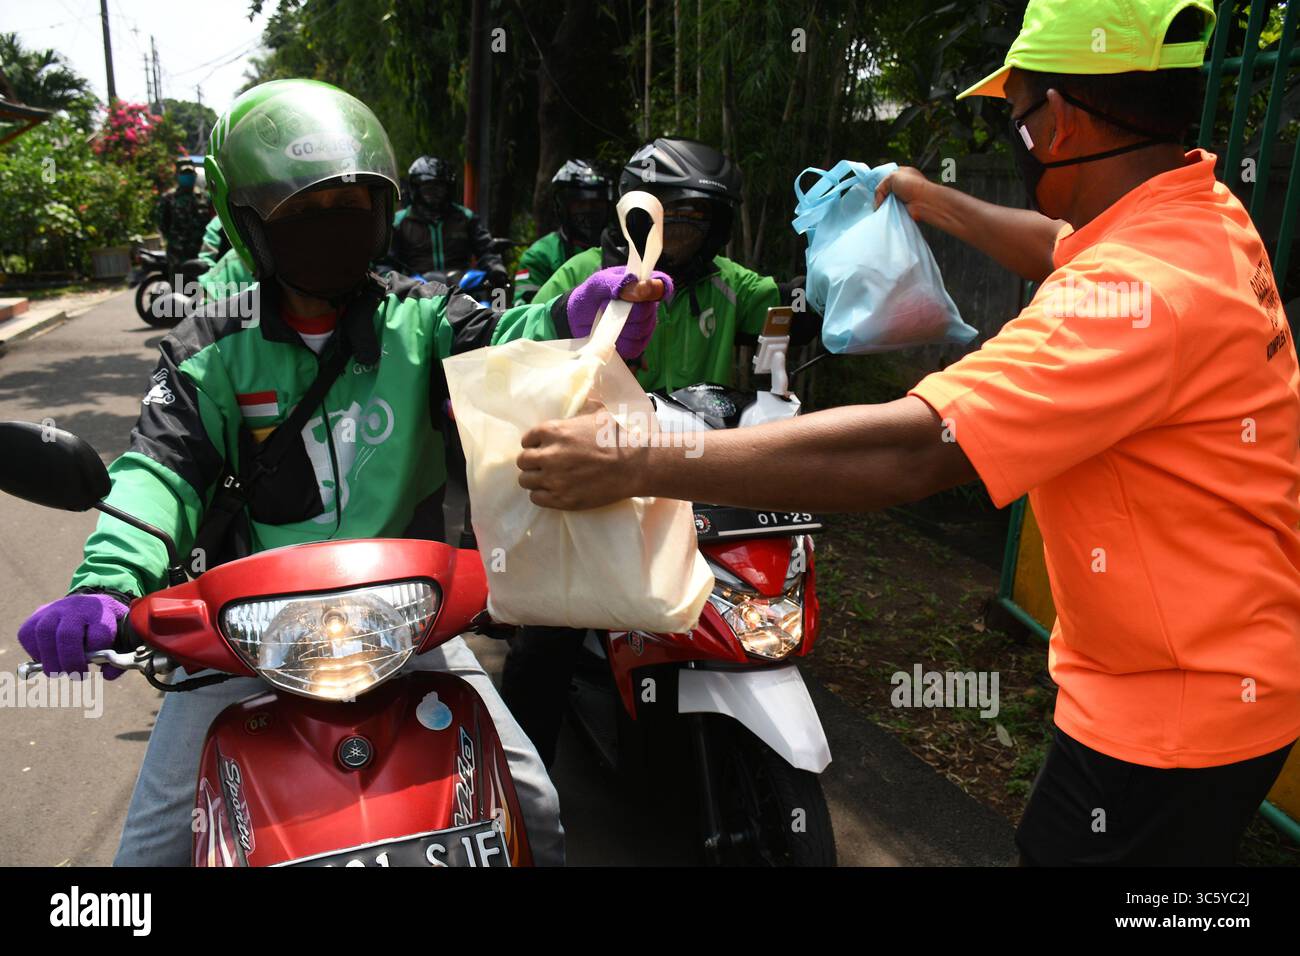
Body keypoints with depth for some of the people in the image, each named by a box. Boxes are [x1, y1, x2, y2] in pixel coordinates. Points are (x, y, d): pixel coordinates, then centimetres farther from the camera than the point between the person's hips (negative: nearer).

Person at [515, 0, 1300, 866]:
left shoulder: (1142, 290, -31)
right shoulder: (1209, 210, 0)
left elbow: (905, 453, -38)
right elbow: (1061, 249, 22)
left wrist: (632, 464, -35)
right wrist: (935, 202, 33)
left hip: (1170, 716, -9)